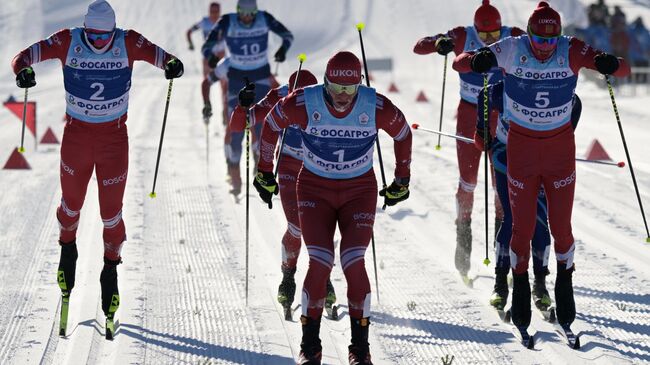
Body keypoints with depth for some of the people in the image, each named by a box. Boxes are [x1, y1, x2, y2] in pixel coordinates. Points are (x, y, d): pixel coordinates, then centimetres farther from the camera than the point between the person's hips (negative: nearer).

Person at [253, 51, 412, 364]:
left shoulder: (376, 107, -18)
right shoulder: (304, 104, -19)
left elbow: (403, 134, 3)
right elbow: (271, 125, 1)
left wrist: (401, 181, 12)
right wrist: (264, 173, 10)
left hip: (360, 191, 0)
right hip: (315, 188, 0)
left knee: (354, 263, -15)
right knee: (320, 264, -14)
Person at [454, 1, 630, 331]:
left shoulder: (572, 51, -15)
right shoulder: (511, 50, -17)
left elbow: (625, 70, -17)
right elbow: (459, 63, -15)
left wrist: (609, 65, -41)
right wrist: (478, 61, -38)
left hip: (560, 148, 0)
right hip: (521, 148, 0)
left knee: (561, 226, 4)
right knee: (522, 228, 3)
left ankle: (565, 283, 28)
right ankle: (520, 288, 24)